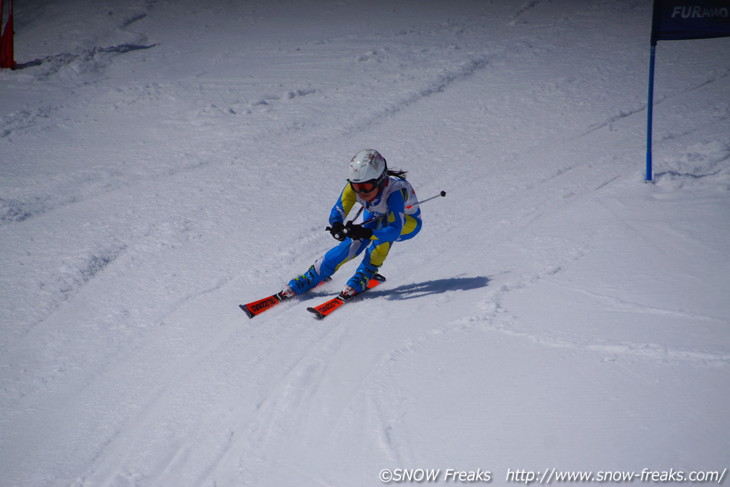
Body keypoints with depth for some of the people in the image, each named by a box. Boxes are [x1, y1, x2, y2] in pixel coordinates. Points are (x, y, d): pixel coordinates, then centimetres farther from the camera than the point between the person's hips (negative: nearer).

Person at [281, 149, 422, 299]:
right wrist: (337, 225, -51)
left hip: (409, 223, -4)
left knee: (384, 223, -36)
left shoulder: (393, 190, -41)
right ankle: (308, 278, -12)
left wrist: (366, 233, -64)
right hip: (375, 218, 4)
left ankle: (364, 276, -25)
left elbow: (395, 231, -48)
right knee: (353, 244, -21)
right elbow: (337, 211, -26)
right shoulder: (353, 186, -28)